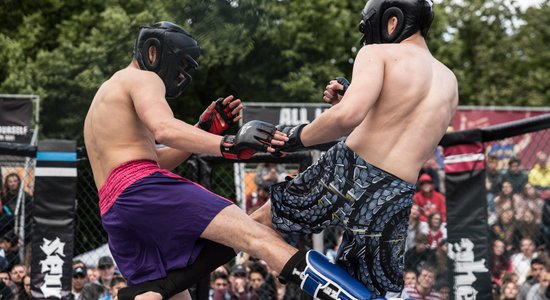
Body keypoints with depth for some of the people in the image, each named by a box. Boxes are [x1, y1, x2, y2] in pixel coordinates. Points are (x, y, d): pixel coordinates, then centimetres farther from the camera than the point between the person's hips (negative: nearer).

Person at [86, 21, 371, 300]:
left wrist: (206, 129, 24)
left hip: (111, 213, 10)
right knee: (257, 236, -23)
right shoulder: (141, 79, 6)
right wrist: (228, 145, -28)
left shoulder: (106, 94, 36)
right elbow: (164, 129, -17)